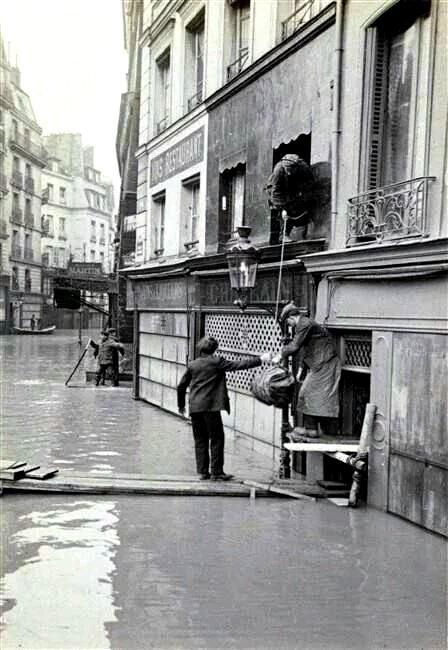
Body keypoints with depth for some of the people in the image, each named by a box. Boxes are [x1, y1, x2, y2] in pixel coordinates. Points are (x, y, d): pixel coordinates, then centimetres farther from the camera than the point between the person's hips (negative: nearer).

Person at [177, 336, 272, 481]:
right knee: (217, 439, 3)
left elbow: (181, 386, 13)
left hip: (194, 407, 5)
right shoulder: (217, 362, -3)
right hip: (211, 406, -5)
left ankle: (203, 472, 12)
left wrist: (181, 404, 25)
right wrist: (260, 359, 1)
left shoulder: (192, 365, 11)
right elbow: (239, 365, -4)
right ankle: (216, 472, 2)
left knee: (200, 440, 11)